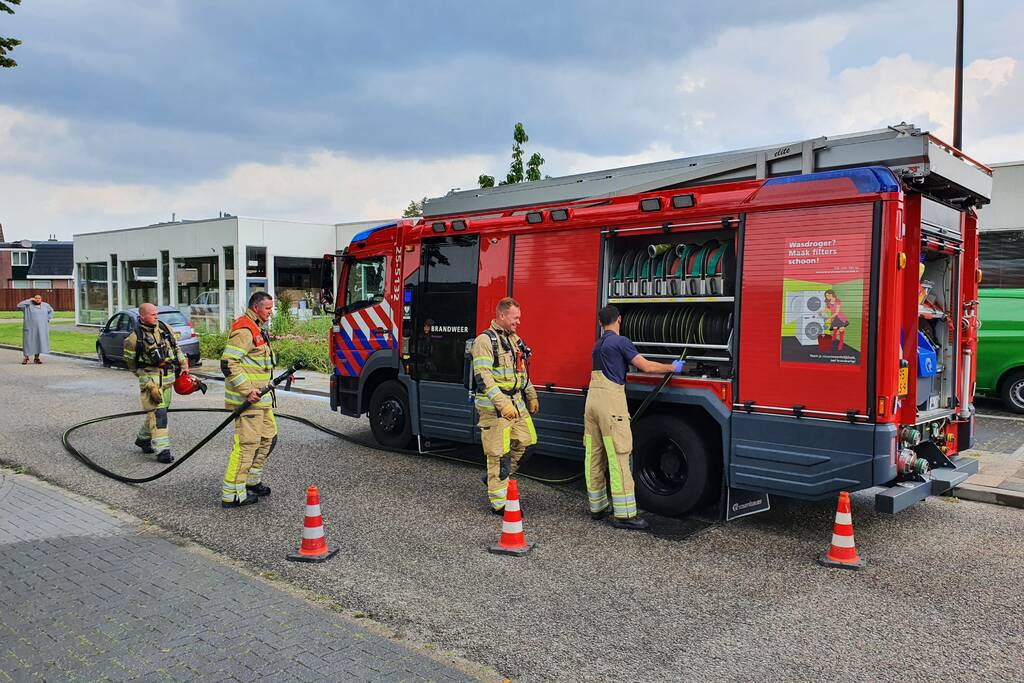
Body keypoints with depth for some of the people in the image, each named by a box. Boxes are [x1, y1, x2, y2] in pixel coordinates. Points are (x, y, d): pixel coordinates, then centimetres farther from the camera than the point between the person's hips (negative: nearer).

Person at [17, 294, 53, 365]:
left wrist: (47, 319, 11)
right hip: (30, 328, -3)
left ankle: (36, 358, 11)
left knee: (39, 342, 3)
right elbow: (19, 305, -16)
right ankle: (26, 358, 9)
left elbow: (51, 311, 23)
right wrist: (28, 300, -15)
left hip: (41, 328, 3)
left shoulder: (45, 305, 6)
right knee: (28, 342, 0)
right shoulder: (28, 305, -3)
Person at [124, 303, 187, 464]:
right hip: (151, 378, -7)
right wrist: (149, 383, -8)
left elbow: (175, 347, 20)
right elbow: (131, 362, -5)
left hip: (168, 377, 7)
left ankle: (143, 438, 38)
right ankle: (162, 450, -12)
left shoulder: (164, 328, 6)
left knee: (159, 410, 17)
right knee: (158, 412, -13)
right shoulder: (135, 338, -12)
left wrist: (183, 362, 11)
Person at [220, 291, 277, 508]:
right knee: (247, 443, -9)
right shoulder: (244, 330, -15)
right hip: (247, 399, -11)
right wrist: (247, 391, -24)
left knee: (269, 437, 18)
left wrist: (266, 388, 23)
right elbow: (228, 364, -22)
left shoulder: (259, 329, 18)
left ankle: (252, 480, 31)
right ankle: (232, 494, -2)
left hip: (261, 397, 11)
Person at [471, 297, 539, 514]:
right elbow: (482, 376, -20)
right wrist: (502, 404, -26)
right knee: (499, 453, -3)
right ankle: (498, 503, 6)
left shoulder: (515, 339, 15)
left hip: (517, 404, 8)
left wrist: (531, 397, 23)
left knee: (524, 442, 11)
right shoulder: (485, 340, -12)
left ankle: (497, 478, 31)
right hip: (495, 407, -8)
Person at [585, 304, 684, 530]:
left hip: (592, 399, 9)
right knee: (618, 458, -7)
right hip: (610, 401, -9)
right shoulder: (620, 342, -6)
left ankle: (597, 507, 19)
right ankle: (624, 515, -6)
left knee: (594, 455, 11)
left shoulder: (598, 345, 20)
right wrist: (672, 367, 6)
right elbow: (646, 366, -9)